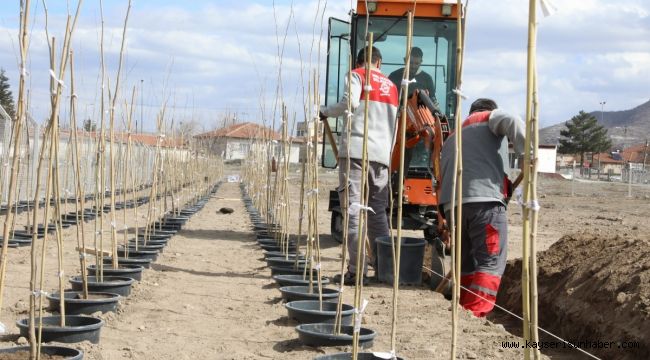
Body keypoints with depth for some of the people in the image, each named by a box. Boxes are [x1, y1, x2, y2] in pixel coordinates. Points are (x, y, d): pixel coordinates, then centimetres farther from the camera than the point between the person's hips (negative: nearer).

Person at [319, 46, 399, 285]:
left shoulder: (357, 76, 5)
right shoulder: (391, 86, 23)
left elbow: (350, 103, -14)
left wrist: (325, 112, 1)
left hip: (356, 150, -5)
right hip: (382, 154, 6)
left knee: (353, 209, -7)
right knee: (378, 212, 11)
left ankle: (357, 270, -14)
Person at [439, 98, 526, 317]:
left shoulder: (452, 139, 36)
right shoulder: (491, 117, 19)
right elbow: (513, 123, -6)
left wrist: (446, 220, 27)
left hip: (452, 203, 7)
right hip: (484, 200, -6)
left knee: (466, 263, 15)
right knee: (491, 262, -8)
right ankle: (474, 315, -20)